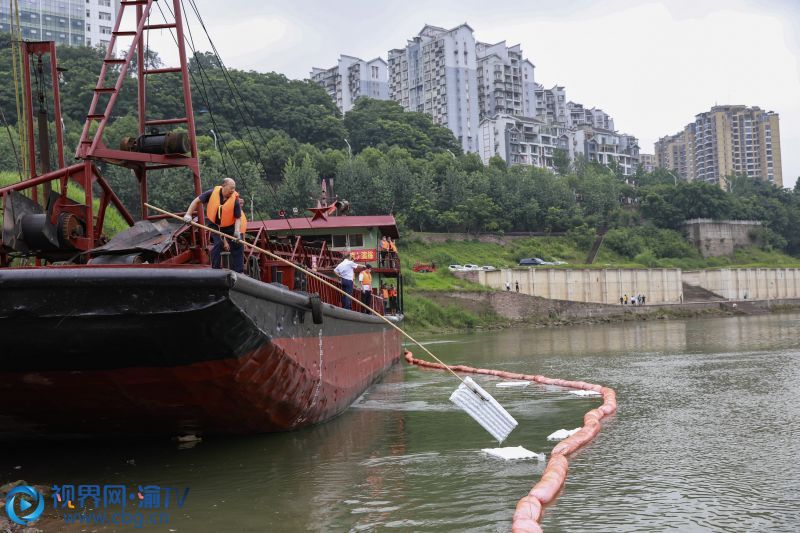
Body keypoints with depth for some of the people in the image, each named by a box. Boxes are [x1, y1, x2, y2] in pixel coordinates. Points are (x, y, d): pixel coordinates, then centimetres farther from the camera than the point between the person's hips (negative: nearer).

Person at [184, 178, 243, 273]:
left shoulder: (235, 199, -20)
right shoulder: (213, 193, -19)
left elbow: (238, 218, -14)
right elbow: (197, 201, -7)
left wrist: (237, 231, -31)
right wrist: (188, 214, -16)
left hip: (229, 226, 1)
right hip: (214, 224, -1)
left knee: (237, 245, -4)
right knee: (218, 244, -19)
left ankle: (238, 272, 7)